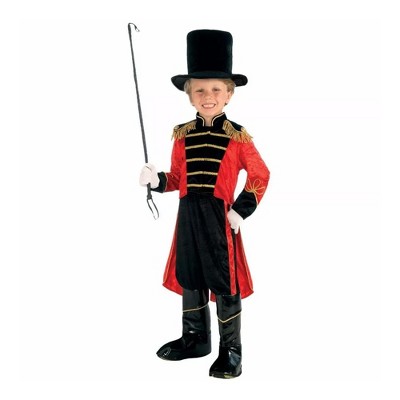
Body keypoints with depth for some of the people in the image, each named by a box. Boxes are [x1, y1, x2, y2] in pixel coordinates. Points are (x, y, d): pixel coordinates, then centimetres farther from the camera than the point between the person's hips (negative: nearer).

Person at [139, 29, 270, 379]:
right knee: (189, 279, 15)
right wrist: (156, 180, -9)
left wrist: (242, 210, -8)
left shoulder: (238, 137, -6)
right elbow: (178, 178, 11)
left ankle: (230, 350, 18)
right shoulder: (183, 135, 5)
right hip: (188, 216, 5)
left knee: (225, 284, 3)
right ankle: (195, 339, 34)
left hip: (220, 217, -4)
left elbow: (260, 175, 0)